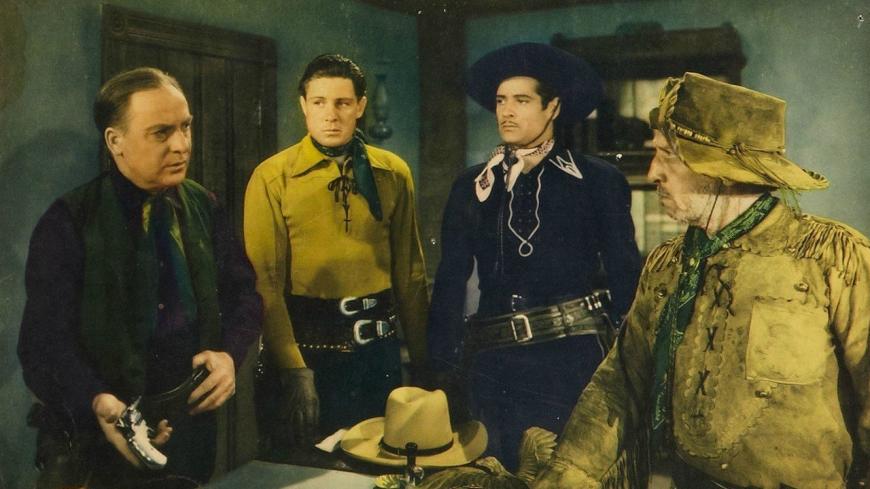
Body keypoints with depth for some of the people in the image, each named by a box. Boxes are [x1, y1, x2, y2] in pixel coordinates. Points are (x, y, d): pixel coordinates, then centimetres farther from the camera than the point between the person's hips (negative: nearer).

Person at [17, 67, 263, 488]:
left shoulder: (205, 209, 4)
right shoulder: (68, 222, -9)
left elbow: (242, 293, 7)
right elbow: (45, 339, -15)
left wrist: (229, 352, -14)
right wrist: (97, 404, -33)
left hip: (191, 427, 4)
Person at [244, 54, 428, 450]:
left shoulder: (393, 173, 4)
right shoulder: (272, 178, -5)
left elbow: (410, 270, 6)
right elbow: (266, 281, -10)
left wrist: (422, 356, 5)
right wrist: (292, 368, -16)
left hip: (379, 346, 3)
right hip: (306, 346, -2)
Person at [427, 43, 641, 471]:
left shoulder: (599, 181, 1)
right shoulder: (472, 187, 9)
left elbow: (624, 279, 1)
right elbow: (450, 283, 9)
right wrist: (443, 368, 4)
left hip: (573, 363, -2)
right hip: (493, 366, 3)